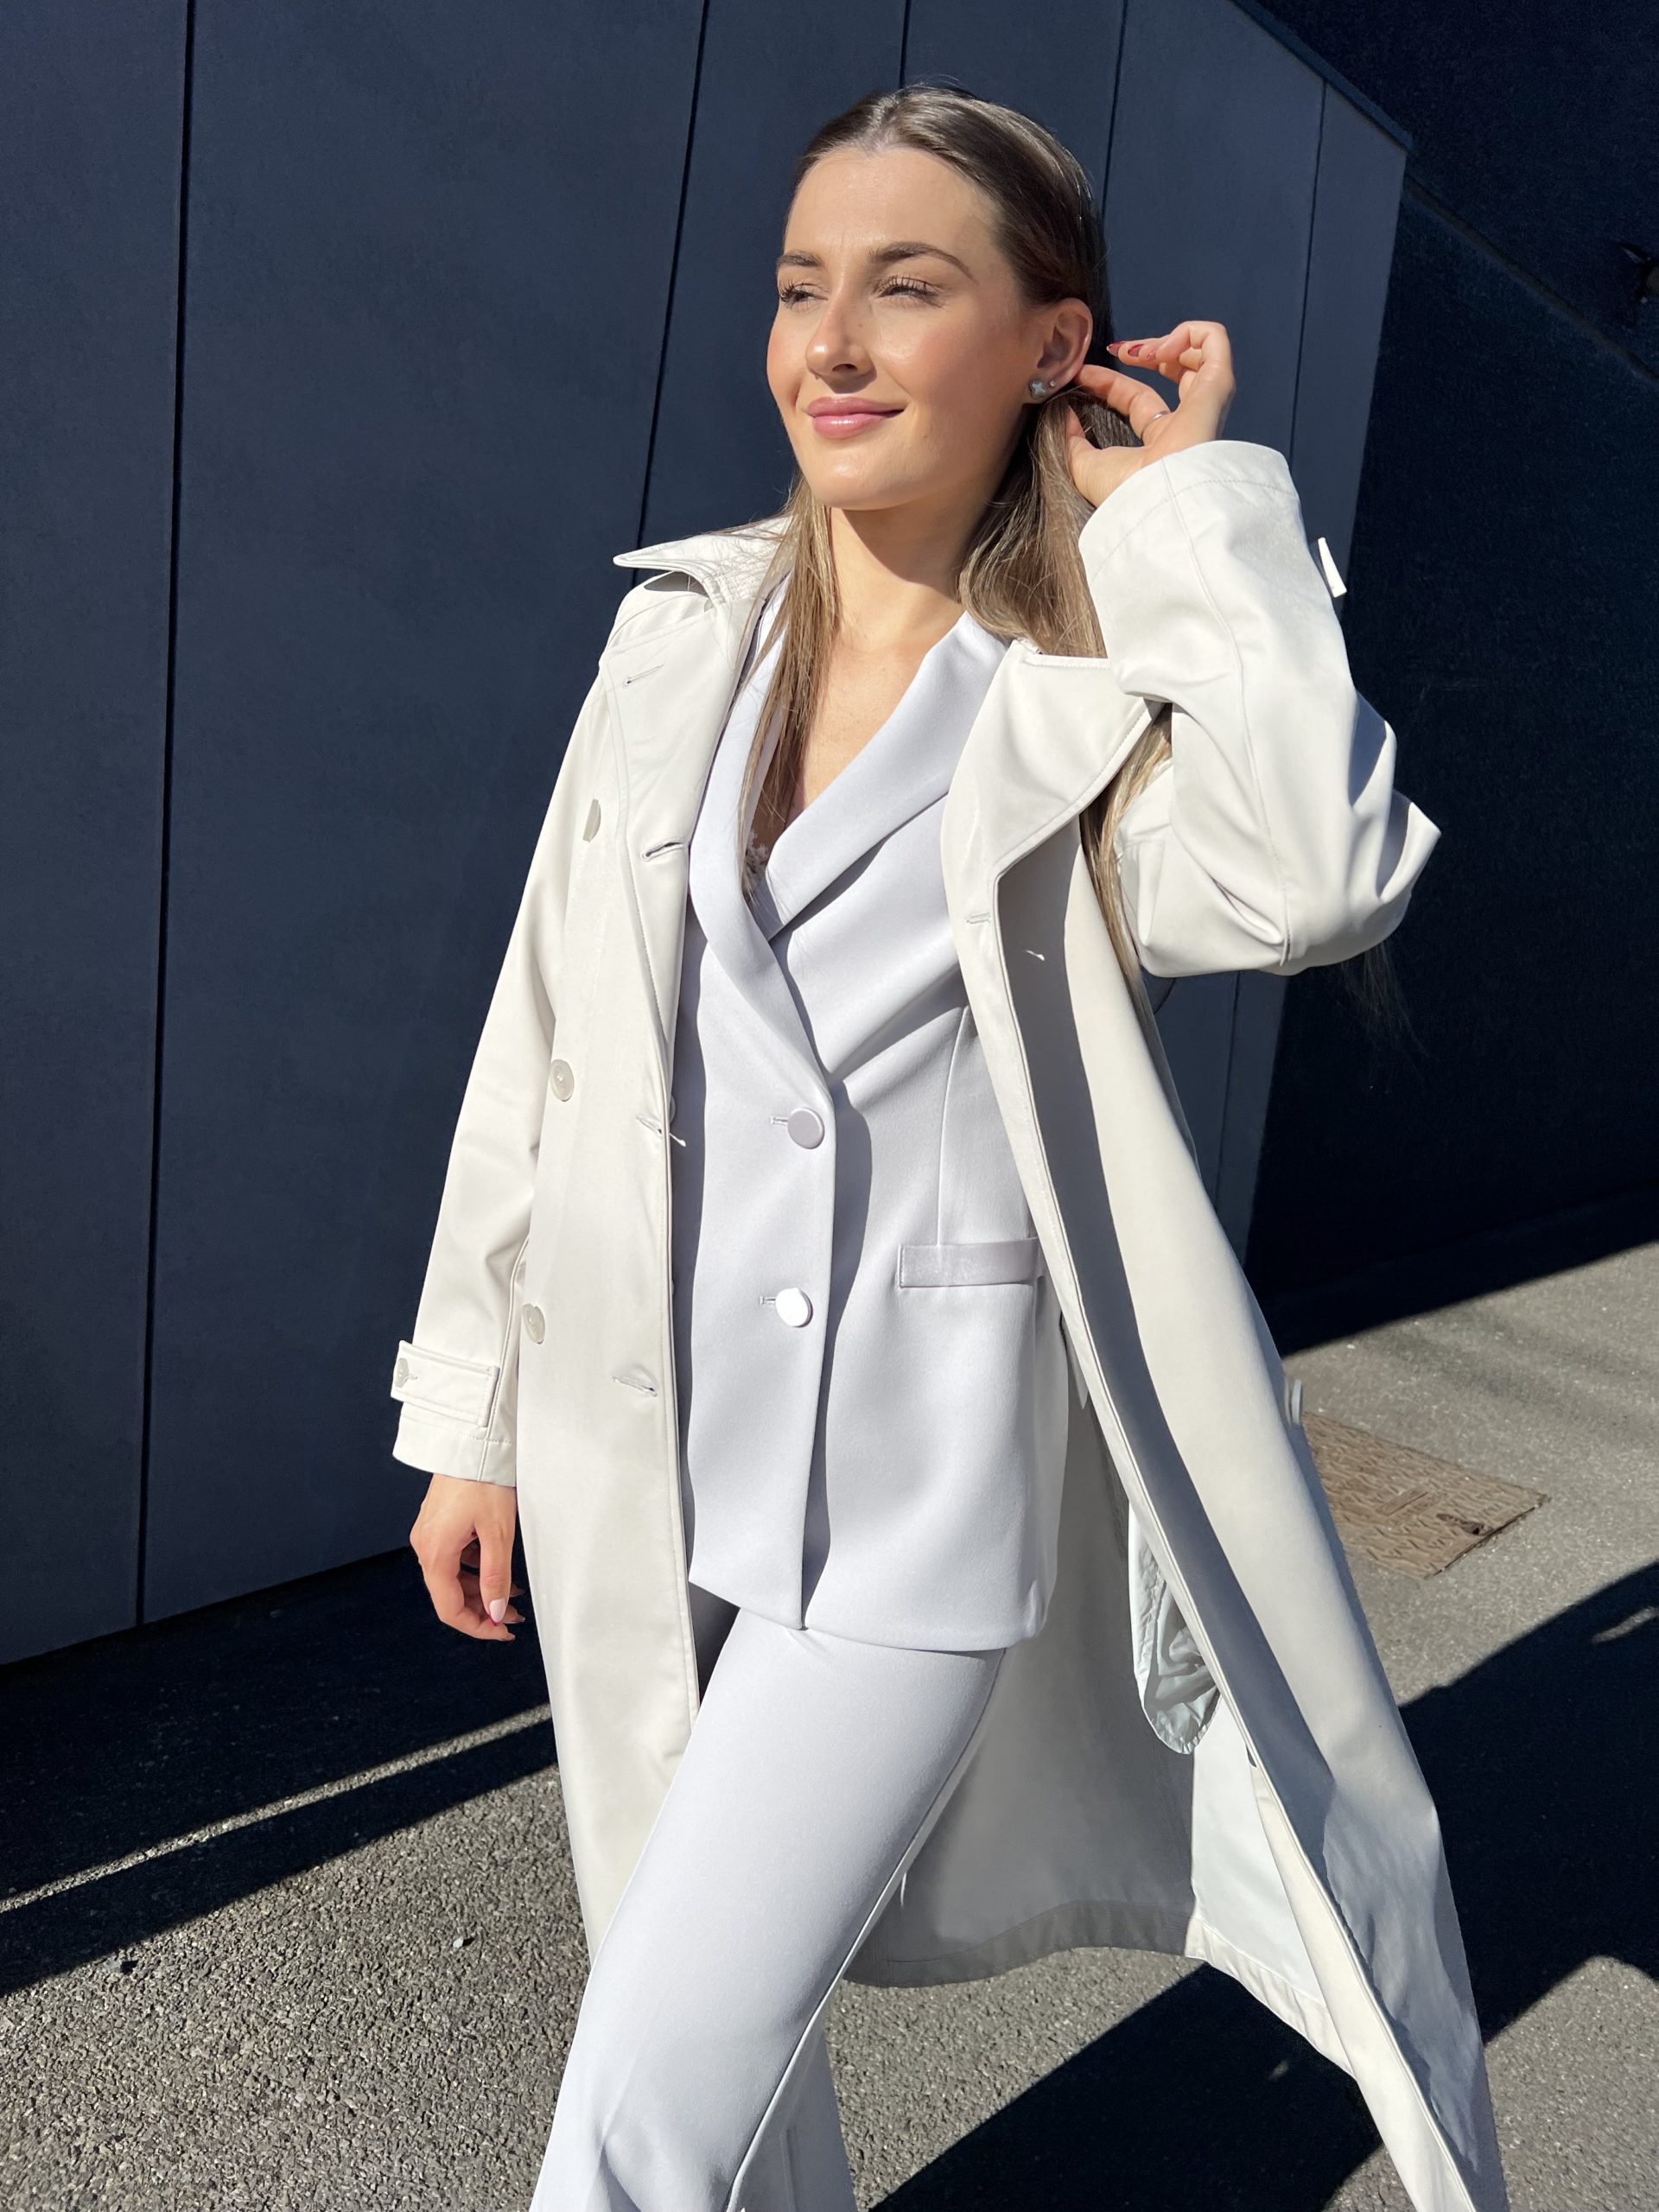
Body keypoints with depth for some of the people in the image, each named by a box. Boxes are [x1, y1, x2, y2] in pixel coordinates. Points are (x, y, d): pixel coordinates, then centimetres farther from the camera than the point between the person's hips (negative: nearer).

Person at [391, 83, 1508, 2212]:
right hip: (648, 1464, 5)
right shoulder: (687, 626, 3)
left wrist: (1194, 509, -15)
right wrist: (471, 1405, 9)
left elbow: (1318, 875, -29)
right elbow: (546, 1036, 6)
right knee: (721, 2028, 23)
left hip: (915, 1490, -4)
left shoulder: (1096, 691, -6)